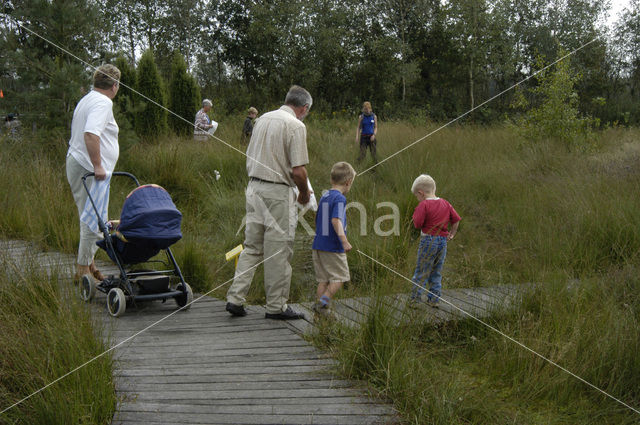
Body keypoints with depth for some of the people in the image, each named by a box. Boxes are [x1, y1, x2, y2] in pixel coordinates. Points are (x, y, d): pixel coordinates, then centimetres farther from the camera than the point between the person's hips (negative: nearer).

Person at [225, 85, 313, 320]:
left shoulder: (262, 119, 12)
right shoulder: (295, 126, -12)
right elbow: (298, 171, -17)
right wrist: (305, 193, 0)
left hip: (254, 187, 7)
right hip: (278, 192, -7)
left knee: (252, 246, 13)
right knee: (278, 250, 2)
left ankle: (235, 298, 10)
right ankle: (276, 306, 10)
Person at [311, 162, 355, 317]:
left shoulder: (324, 197, 13)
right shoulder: (339, 198, -13)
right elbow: (336, 220, -26)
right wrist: (344, 240, -30)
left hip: (318, 245, 8)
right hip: (333, 247, -8)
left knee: (324, 279, 13)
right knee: (340, 277, 3)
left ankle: (319, 306, 11)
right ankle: (323, 300, -10)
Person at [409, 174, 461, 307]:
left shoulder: (424, 205, -12)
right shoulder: (445, 203, 8)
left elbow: (417, 224, -15)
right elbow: (456, 219, 12)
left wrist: (415, 215, 3)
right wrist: (452, 233, 22)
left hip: (428, 240, -6)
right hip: (443, 241, 6)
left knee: (421, 272, 1)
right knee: (437, 272, 15)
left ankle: (415, 299, 4)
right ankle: (434, 299, 17)